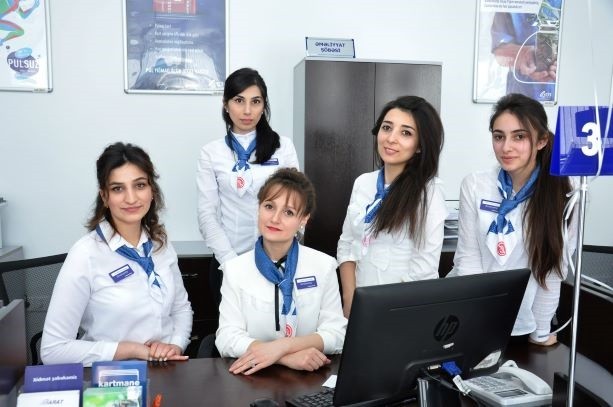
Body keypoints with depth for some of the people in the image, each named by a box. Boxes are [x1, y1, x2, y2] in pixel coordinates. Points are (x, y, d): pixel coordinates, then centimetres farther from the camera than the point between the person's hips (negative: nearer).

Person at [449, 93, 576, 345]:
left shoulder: (561, 196, -12)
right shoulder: (474, 186, -10)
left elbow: (553, 270, -8)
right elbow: (468, 257, -8)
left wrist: (541, 333, -3)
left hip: (520, 327, 0)